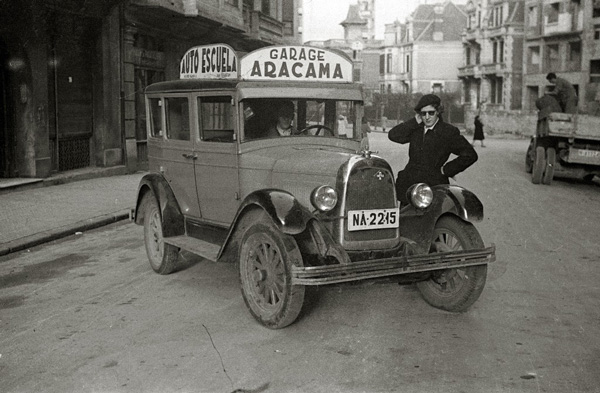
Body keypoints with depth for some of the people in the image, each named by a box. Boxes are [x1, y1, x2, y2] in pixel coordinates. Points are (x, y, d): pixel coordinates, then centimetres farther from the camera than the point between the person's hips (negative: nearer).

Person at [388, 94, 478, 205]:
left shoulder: (448, 132, -2)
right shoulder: (415, 128, 12)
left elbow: (470, 155, -6)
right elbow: (393, 135, -1)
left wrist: (446, 170, -6)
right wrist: (415, 121, -3)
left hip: (433, 186, -5)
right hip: (408, 185, 5)